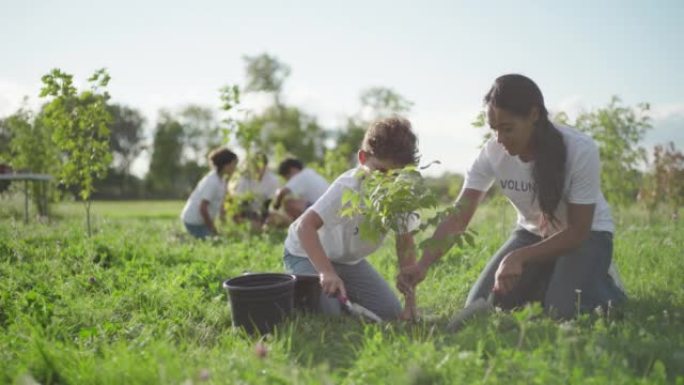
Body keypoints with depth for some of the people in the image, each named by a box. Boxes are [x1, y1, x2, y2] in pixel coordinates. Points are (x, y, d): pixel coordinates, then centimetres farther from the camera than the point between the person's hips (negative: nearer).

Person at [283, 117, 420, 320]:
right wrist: (327, 272, -54)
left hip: (348, 258, 6)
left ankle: (343, 296, 21)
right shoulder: (347, 187, -34)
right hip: (307, 252, -6)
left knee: (390, 312, -3)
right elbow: (305, 226, -42)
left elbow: (405, 244, -13)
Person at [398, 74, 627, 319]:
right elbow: (458, 218, -23)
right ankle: (550, 279, 18)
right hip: (533, 232, 4)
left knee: (563, 310, -29)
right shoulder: (492, 152, -21)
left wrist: (519, 257, -36)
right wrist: (422, 265, -39)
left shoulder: (580, 150, -30)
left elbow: (578, 230, -24)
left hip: (586, 233, -3)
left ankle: (604, 287, 6)